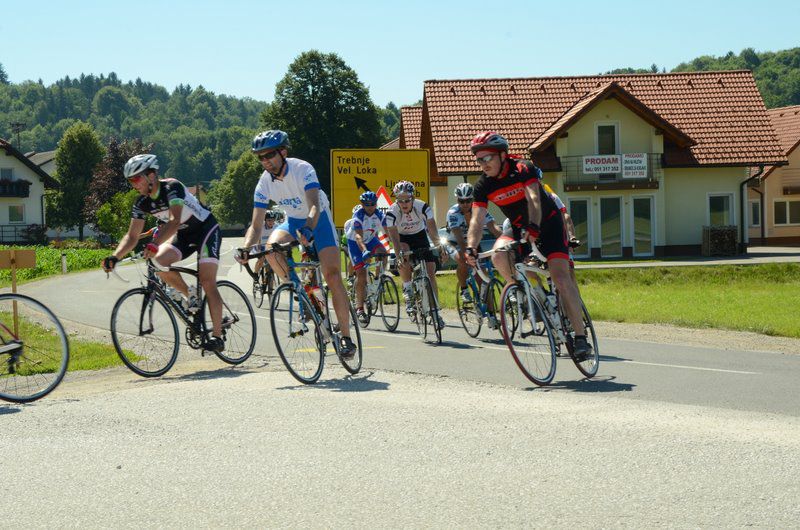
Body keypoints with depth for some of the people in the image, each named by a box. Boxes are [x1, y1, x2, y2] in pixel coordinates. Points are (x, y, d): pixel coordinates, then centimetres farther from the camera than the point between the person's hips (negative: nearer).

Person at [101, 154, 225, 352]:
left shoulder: (171, 187, -27)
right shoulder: (142, 202, -7)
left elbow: (175, 220, -42)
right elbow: (132, 235, -8)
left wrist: (154, 244, -55)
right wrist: (115, 257, -25)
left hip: (206, 228, -6)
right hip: (183, 235, 6)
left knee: (207, 282, -18)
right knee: (160, 262, -22)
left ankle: (217, 336, -14)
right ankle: (190, 295, 1)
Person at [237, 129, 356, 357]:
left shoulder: (302, 169, -27)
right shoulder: (264, 183, -15)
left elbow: (315, 206, -41)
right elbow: (256, 225, -15)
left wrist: (308, 230, -61)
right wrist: (245, 249, -35)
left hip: (318, 219, -4)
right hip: (293, 220, 4)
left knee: (332, 276, -17)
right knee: (271, 247, -30)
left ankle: (346, 337, -9)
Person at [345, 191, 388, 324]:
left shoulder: (379, 215, -17)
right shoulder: (358, 215, -29)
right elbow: (358, 236, -41)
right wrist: (364, 251, -58)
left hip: (370, 239, 4)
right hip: (355, 242, -4)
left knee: (382, 253, -27)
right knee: (361, 273, -14)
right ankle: (359, 308, -9)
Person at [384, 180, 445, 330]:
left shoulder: (422, 207, -27)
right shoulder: (392, 212, -29)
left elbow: (432, 230, -32)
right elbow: (394, 237, -34)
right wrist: (399, 256, -48)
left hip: (420, 235, 1)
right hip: (402, 238, -1)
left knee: (431, 272, -9)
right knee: (404, 255, -35)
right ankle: (408, 291, -19)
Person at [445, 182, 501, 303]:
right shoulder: (453, 213, -28)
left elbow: (493, 227, -33)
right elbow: (458, 236, -41)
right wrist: (465, 254, -56)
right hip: (455, 244, -3)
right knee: (462, 260, -31)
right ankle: (464, 290, -12)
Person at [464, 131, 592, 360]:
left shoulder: (524, 169, -23)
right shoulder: (483, 185, -11)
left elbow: (534, 200, -37)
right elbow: (477, 220, -18)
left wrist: (533, 229, -55)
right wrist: (471, 248, -35)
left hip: (547, 223, -4)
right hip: (519, 227, 4)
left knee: (561, 277, -18)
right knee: (498, 256, -28)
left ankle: (581, 337, -17)